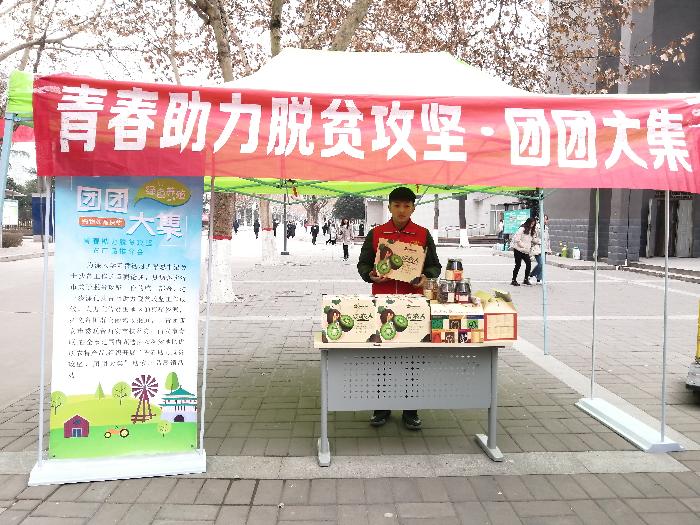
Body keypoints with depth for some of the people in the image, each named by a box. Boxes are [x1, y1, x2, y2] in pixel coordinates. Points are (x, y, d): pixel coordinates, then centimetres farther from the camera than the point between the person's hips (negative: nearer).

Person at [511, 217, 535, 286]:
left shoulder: (530, 230, 13)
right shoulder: (522, 229, -12)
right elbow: (517, 239, -17)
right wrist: (523, 246, -16)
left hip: (526, 251, 7)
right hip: (518, 250, -7)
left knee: (528, 264, -2)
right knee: (518, 265, -2)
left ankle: (526, 279, 12)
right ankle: (514, 280, 9)